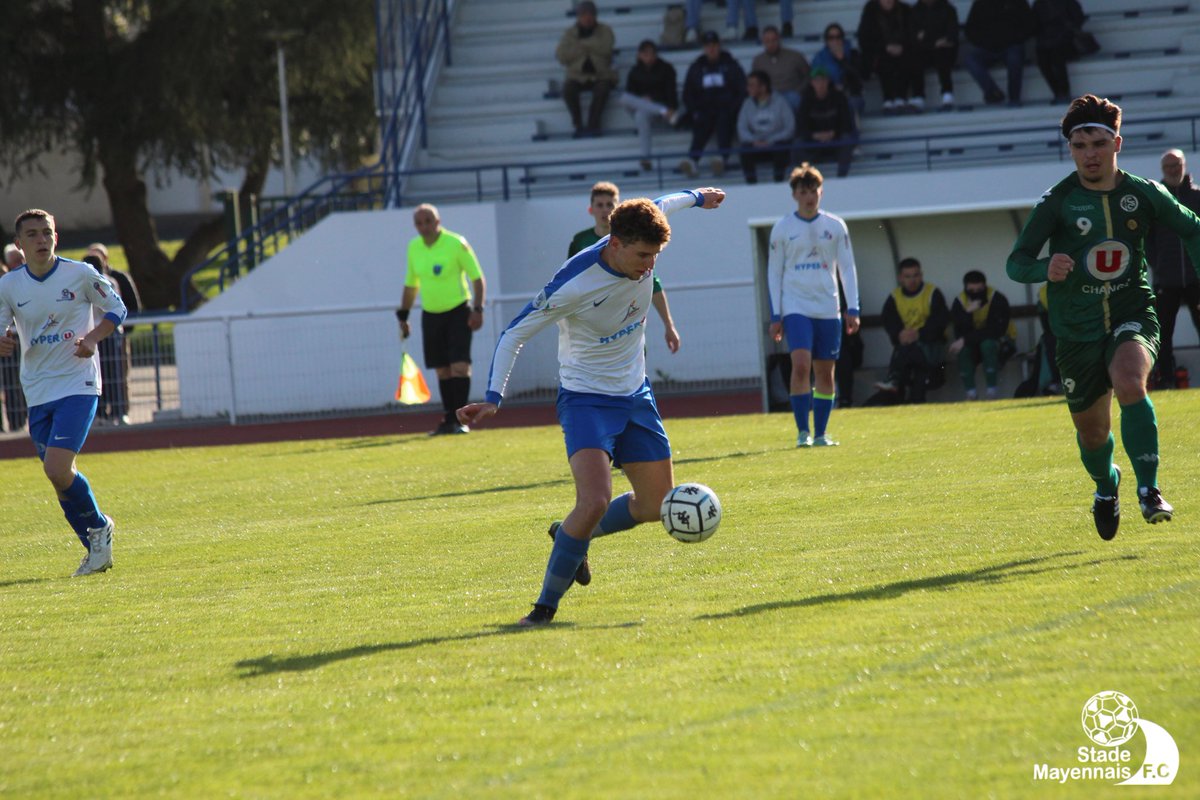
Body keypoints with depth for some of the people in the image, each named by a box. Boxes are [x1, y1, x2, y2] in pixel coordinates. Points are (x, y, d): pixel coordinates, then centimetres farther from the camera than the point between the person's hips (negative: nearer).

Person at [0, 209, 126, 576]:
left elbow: (116, 309, 5)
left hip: (78, 385, -4)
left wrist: (93, 337, -12)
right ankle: (97, 545, 25)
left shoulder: (80, 274, -5)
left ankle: (98, 528, 6)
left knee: (57, 469, -19)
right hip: (37, 391, 4)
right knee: (59, 474, 7)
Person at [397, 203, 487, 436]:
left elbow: (477, 277, -6)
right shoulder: (414, 248, 5)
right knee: (442, 370, 5)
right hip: (430, 315, 5)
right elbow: (411, 285, 17)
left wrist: (477, 309, -14)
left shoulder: (456, 244, -10)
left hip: (458, 312, -5)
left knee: (460, 366, -13)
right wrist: (403, 316, 15)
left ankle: (461, 420, -12)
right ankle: (449, 420, 12)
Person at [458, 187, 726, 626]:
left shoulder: (639, 244, -11)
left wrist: (696, 196, 35)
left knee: (656, 505, 10)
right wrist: (493, 398, -24)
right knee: (594, 501, -26)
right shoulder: (573, 285, -28)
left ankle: (571, 536, 35)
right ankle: (545, 608, -13)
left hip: (635, 395, 7)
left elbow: (660, 205, 15)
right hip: (586, 399, -7)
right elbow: (515, 333, -18)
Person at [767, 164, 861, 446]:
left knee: (825, 371, 4)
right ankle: (802, 432, -15)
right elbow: (774, 273, 6)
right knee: (801, 365, -17)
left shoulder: (836, 226, 6)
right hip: (796, 307, -2)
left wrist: (852, 309, 1)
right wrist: (775, 316, 1)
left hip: (828, 309, 2)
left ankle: (820, 434, 11)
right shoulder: (783, 229, 3)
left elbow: (847, 268, 8)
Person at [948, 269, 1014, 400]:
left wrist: (966, 339, -35)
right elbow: (960, 334, -21)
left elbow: (997, 330, -31)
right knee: (963, 349, -30)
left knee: (988, 344, -37)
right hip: (976, 344, 3)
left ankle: (991, 392, -29)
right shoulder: (959, 303, -12)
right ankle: (970, 393, -24)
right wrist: (968, 313, -38)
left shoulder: (998, 299, -22)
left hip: (1001, 341, -3)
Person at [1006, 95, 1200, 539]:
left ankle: (1149, 488, -25)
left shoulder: (1143, 194, -4)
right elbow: (1016, 261, -9)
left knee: (1129, 384, -33)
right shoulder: (1057, 202, -8)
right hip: (1077, 330, 1)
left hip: (1132, 315, -1)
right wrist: (1045, 269, -30)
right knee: (1091, 432, 10)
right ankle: (1106, 485, 45)